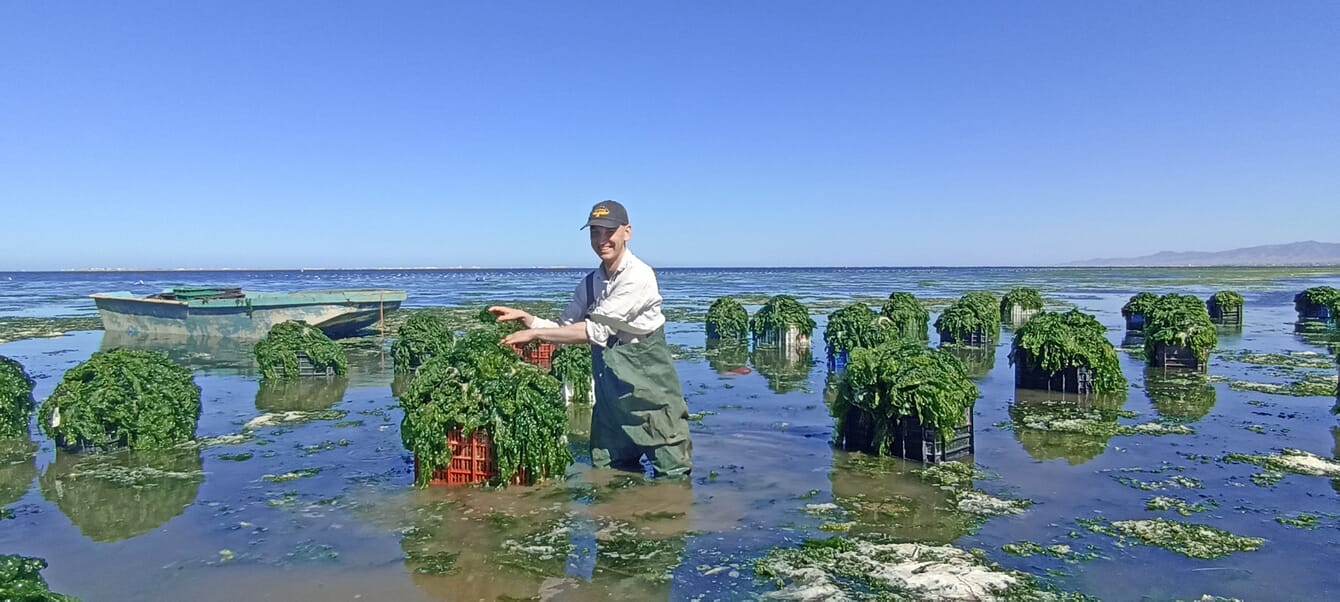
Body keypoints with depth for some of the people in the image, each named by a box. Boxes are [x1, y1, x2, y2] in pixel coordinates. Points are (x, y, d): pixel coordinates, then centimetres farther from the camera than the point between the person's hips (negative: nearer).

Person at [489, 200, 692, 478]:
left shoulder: (638, 276, -16)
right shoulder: (590, 283, 7)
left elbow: (598, 331, -22)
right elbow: (563, 328, 10)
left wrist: (535, 333, -19)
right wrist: (525, 317, -6)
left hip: (649, 385, -7)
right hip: (610, 388, 7)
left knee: (671, 473, 2)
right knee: (608, 474, 14)